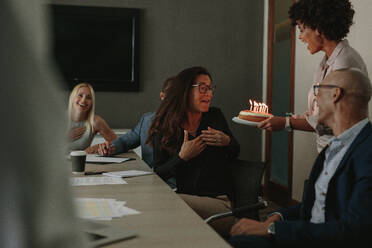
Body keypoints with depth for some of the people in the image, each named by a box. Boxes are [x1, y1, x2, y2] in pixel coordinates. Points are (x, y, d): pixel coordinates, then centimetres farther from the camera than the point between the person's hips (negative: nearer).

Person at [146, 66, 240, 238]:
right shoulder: (164, 128, 3)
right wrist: (182, 157, -15)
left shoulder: (216, 116, 8)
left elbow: (235, 154, 21)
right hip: (181, 196, 1)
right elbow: (158, 174, 1)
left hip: (217, 201, -1)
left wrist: (227, 142, -3)